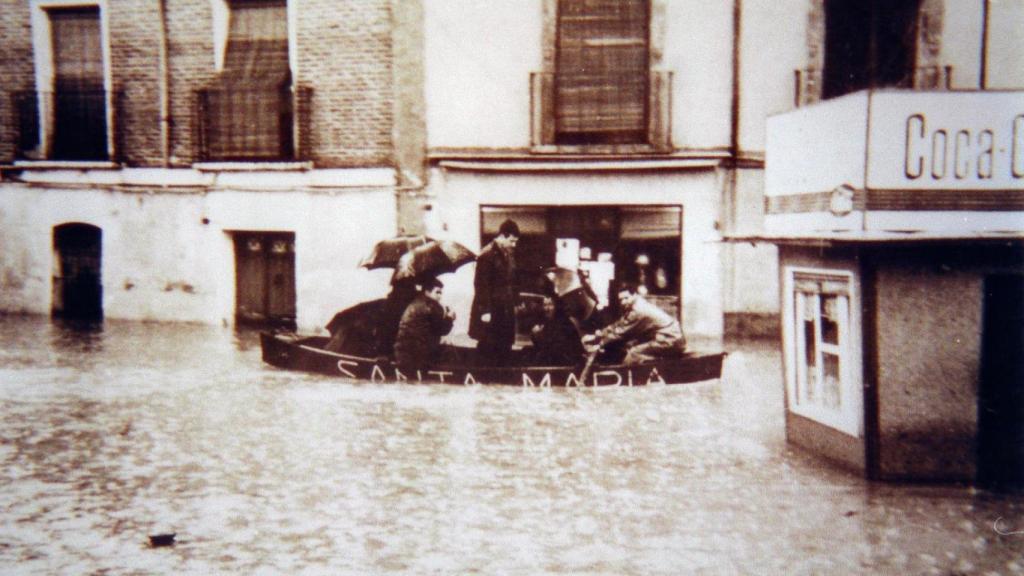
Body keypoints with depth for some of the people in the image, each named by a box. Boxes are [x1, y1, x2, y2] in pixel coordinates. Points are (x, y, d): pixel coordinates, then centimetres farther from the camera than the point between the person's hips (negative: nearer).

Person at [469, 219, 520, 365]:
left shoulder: (509, 253, 9)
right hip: (491, 310, -8)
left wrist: (513, 302, 12)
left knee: (505, 347, 11)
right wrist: (485, 311, -17)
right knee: (487, 349, 0)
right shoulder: (487, 255, -15)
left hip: (506, 309, 8)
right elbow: (481, 285, -16)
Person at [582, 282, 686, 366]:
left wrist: (596, 339, -6)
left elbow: (619, 332, -13)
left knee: (634, 354, -17)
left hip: (672, 341, -10)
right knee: (629, 345, 8)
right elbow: (618, 325, 13)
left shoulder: (638, 311, -19)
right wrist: (597, 335, 6)